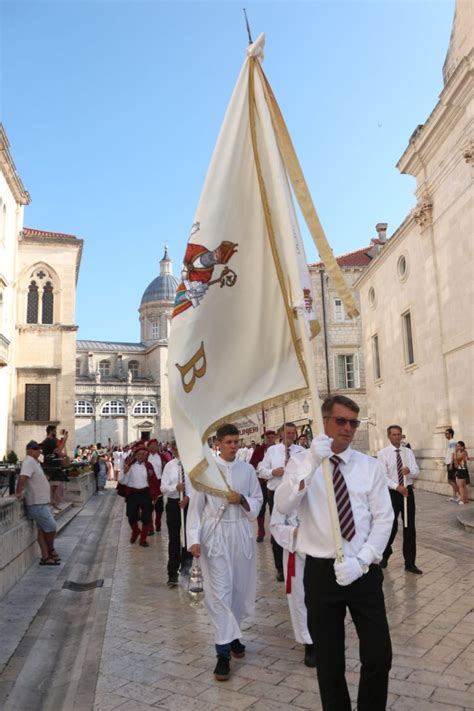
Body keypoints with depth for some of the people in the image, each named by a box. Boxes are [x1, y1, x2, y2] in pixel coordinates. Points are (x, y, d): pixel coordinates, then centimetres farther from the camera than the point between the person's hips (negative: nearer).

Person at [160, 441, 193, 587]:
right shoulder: (169, 466, 0)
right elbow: (163, 488, -5)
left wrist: (188, 497, -18)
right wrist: (175, 487, -23)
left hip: (189, 503, -1)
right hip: (173, 503, 1)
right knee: (174, 539, 4)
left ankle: (185, 567, 30)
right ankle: (172, 573, 12)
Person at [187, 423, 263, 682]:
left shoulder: (247, 469, 3)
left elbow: (258, 501, 9)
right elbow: (196, 506, -4)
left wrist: (241, 500, -12)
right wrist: (194, 539, -10)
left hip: (241, 532, 4)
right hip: (215, 533, -3)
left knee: (241, 587, 13)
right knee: (220, 590, -4)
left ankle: (232, 634, 35)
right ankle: (224, 651, 3)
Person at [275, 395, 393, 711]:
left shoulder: (371, 466, 2)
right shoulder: (301, 462, -3)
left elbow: (383, 519, -2)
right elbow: (284, 505, -20)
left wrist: (361, 561, -15)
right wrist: (312, 462, -33)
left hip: (365, 571, 1)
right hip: (321, 571, -1)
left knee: (379, 655, 6)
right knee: (329, 661, 11)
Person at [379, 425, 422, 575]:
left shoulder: (408, 452, 6)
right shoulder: (383, 453, -7)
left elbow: (417, 472, 0)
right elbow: (383, 476, -13)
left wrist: (409, 470, -23)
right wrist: (397, 487, -25)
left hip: (408, 491, 3)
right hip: (392, 493, -3)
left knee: (410, 527, 5)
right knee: (391, 526, 9)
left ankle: (410, 563, 13)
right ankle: (385, 555, 33)